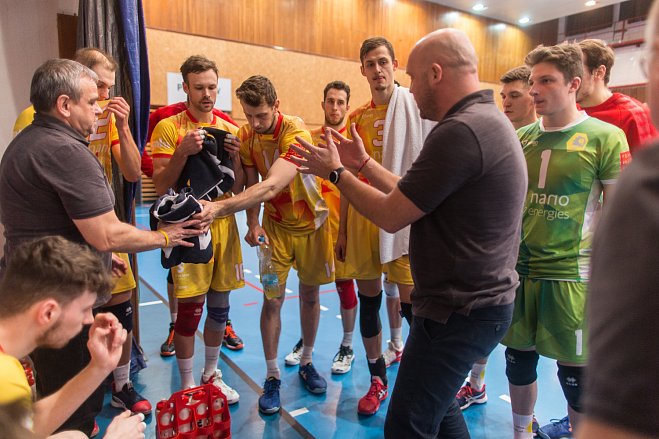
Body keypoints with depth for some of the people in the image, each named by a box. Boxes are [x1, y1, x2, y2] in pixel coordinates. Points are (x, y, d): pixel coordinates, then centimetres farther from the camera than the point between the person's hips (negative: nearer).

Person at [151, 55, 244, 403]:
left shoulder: (228, 129, 9)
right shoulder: (168, 127, -4)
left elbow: (237, 188, 8)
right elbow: (161, 186, -9)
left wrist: (235, 157, -10)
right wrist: (183, 151, -22)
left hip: (223, 224, 5)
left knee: (219, 307, 13)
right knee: (190, 309, 1)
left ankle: (211, 374, 32)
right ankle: (187, 386, 20)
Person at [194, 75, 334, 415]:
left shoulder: (295, 131, -27)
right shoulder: (245, 135, -10)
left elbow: (270, 186, -41)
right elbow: (252, 184, -2)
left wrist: (219, 207, -50)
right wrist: (253, 224, -17)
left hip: (311, 221, -2)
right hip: (275, 223, 3)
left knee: (310, 294, 10)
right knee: (273, 299, -1)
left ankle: (306, 363, 31)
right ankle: (272, 377, 14)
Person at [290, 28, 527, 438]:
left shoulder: (460, 131, -24)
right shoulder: (487, 121, 11)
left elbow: (391, 215, -18)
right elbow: (412, 197, 11)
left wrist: (336, 172, -3)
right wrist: (363, 163, 15)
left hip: (460, 311, -10)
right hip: (481, 299, 11)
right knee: (436, 404, 26)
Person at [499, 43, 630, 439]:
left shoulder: (605, 137, -7)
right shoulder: (521, 137, 6)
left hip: (571, 274, -4)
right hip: (518, 269, 5)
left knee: (576, 369, 10)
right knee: (519, 359, 16)